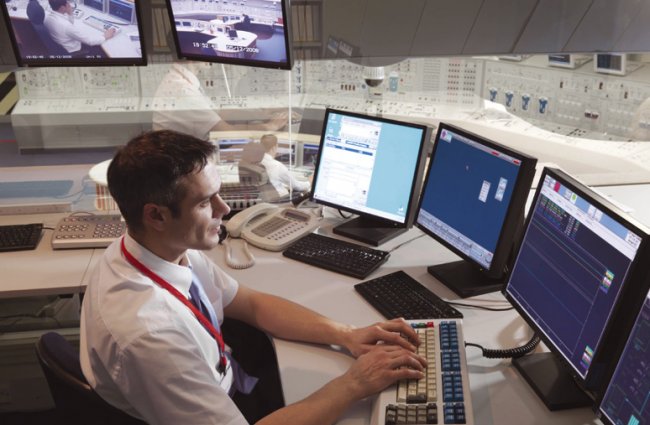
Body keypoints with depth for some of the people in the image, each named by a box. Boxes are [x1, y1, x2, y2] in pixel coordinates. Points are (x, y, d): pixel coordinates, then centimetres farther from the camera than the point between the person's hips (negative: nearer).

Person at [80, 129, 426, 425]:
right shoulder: (147, 333, -36)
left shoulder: (173, 248, -13)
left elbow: (253, 304, 0)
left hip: (225, 390, 6)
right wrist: (353, 385, -24)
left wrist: (347, 335, -11)